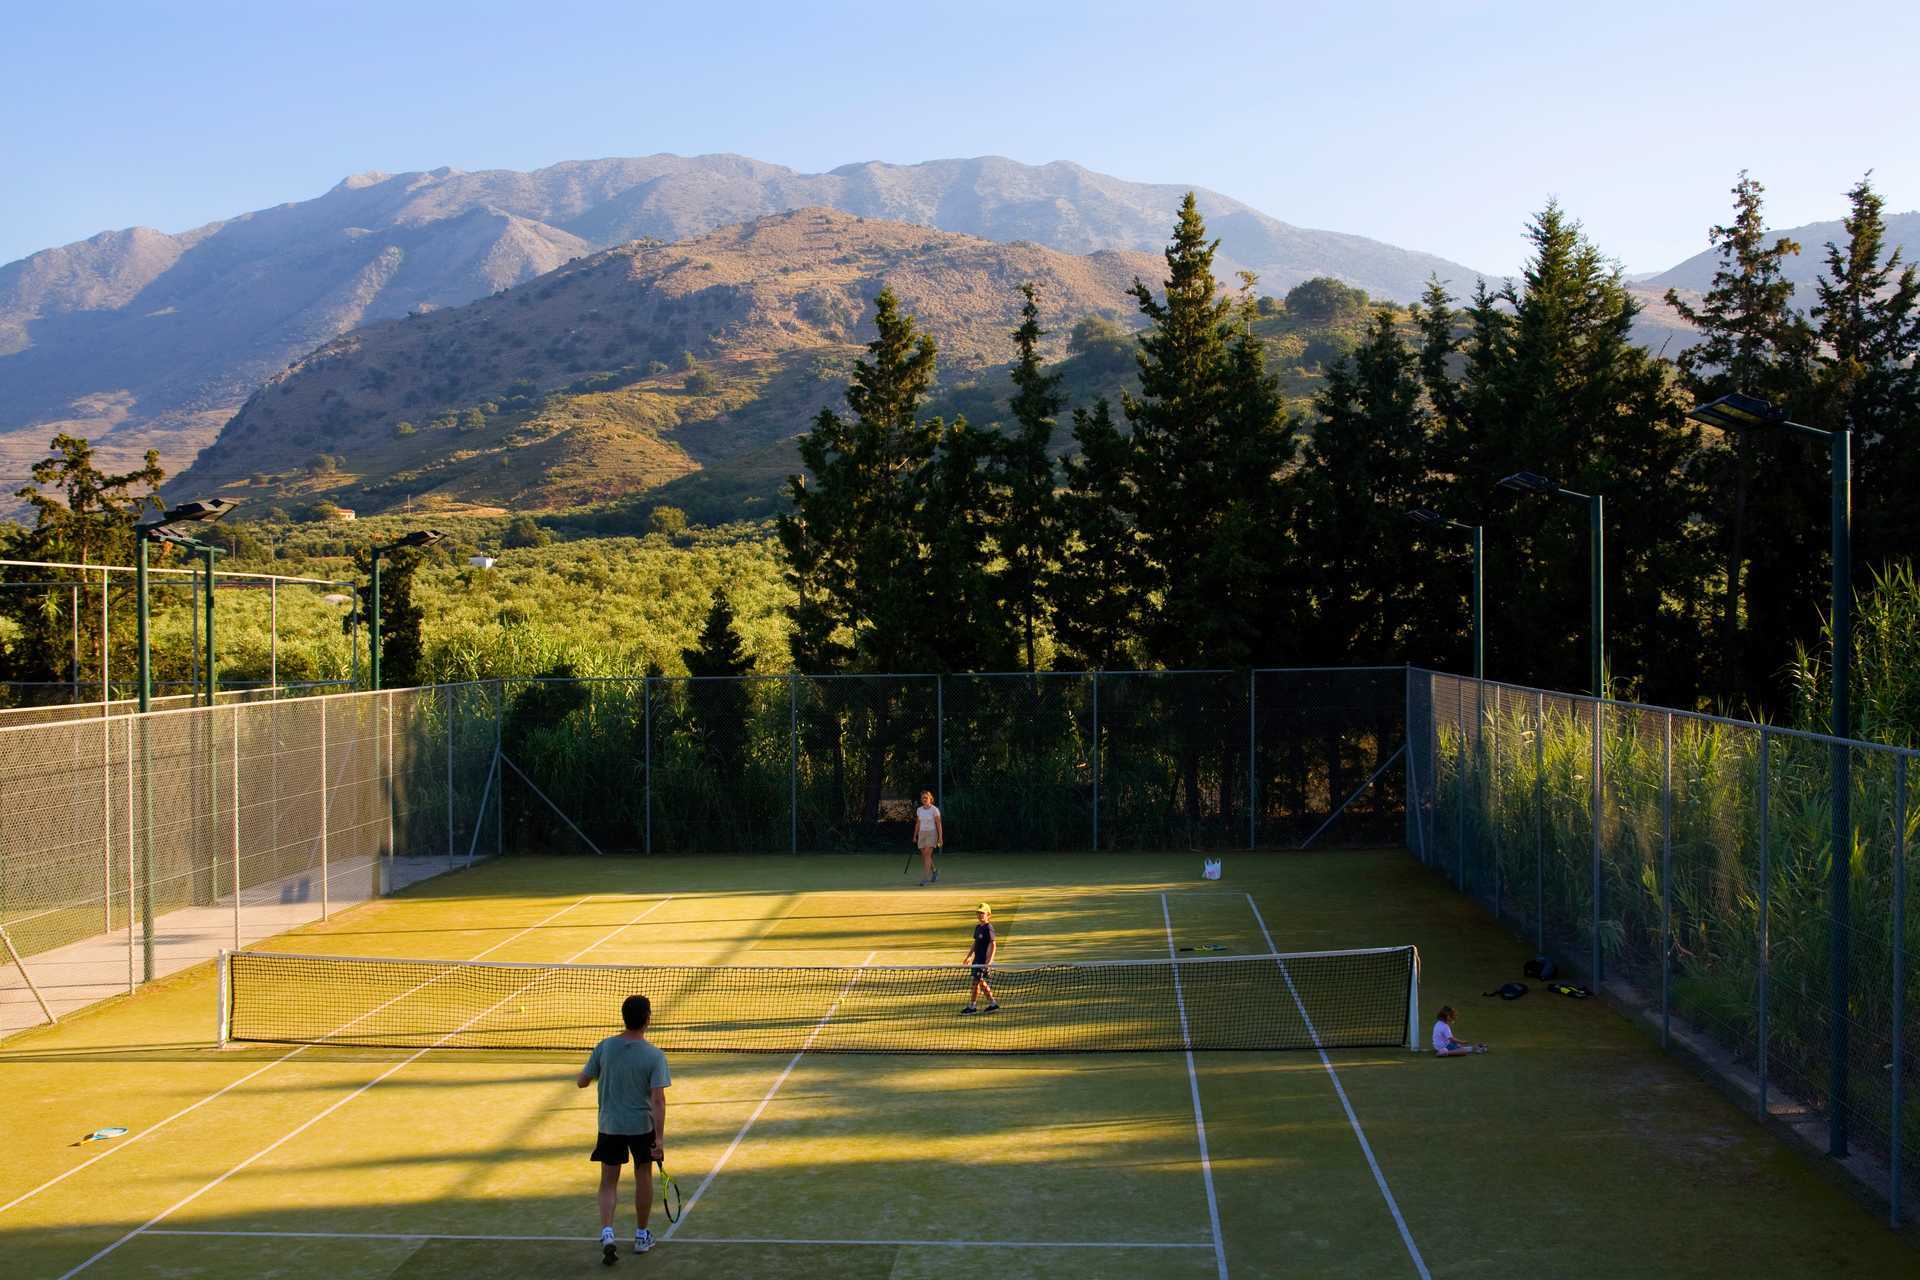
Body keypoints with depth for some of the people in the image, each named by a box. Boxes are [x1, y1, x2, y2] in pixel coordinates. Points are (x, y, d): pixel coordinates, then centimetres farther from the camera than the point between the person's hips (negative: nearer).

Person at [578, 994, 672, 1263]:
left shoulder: (604, 1047, -9)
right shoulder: (654, 1056, -15)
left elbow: (581, 1082, 1)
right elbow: (658, 1100, -19)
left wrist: (596, 1071, 23)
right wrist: (659, 1139, -17)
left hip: (609, 1125, 1)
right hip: (642, 1125, -1)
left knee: (608, 1183, 11)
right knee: (643, 1177, 17)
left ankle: (607, 1233, -8)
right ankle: (641, 1235, 27)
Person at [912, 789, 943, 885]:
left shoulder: (935, 810, -9)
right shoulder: (919, 810, 6)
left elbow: (939, 824, -9)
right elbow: (917, 824, 13)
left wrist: (940, 837, -13)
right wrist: (915, 836, 9)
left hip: (932, 834, -6)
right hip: (922, 834, 6)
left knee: (927, 855, -17)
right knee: (924, 856, 10)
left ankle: (925, 878, -17)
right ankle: (934, 871, 37)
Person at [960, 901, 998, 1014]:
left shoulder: (988, 928, -15)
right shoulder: (978, 927, 11)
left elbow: (993, 945, -19)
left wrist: (989, 961, -23)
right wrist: (969, 956, 24)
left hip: (984, 961, -9)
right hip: (977, 960, 9)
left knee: (976, 982, -5)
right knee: (981, 982, 13)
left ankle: (972, 1006, 3)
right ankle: (992, 1003, 22)